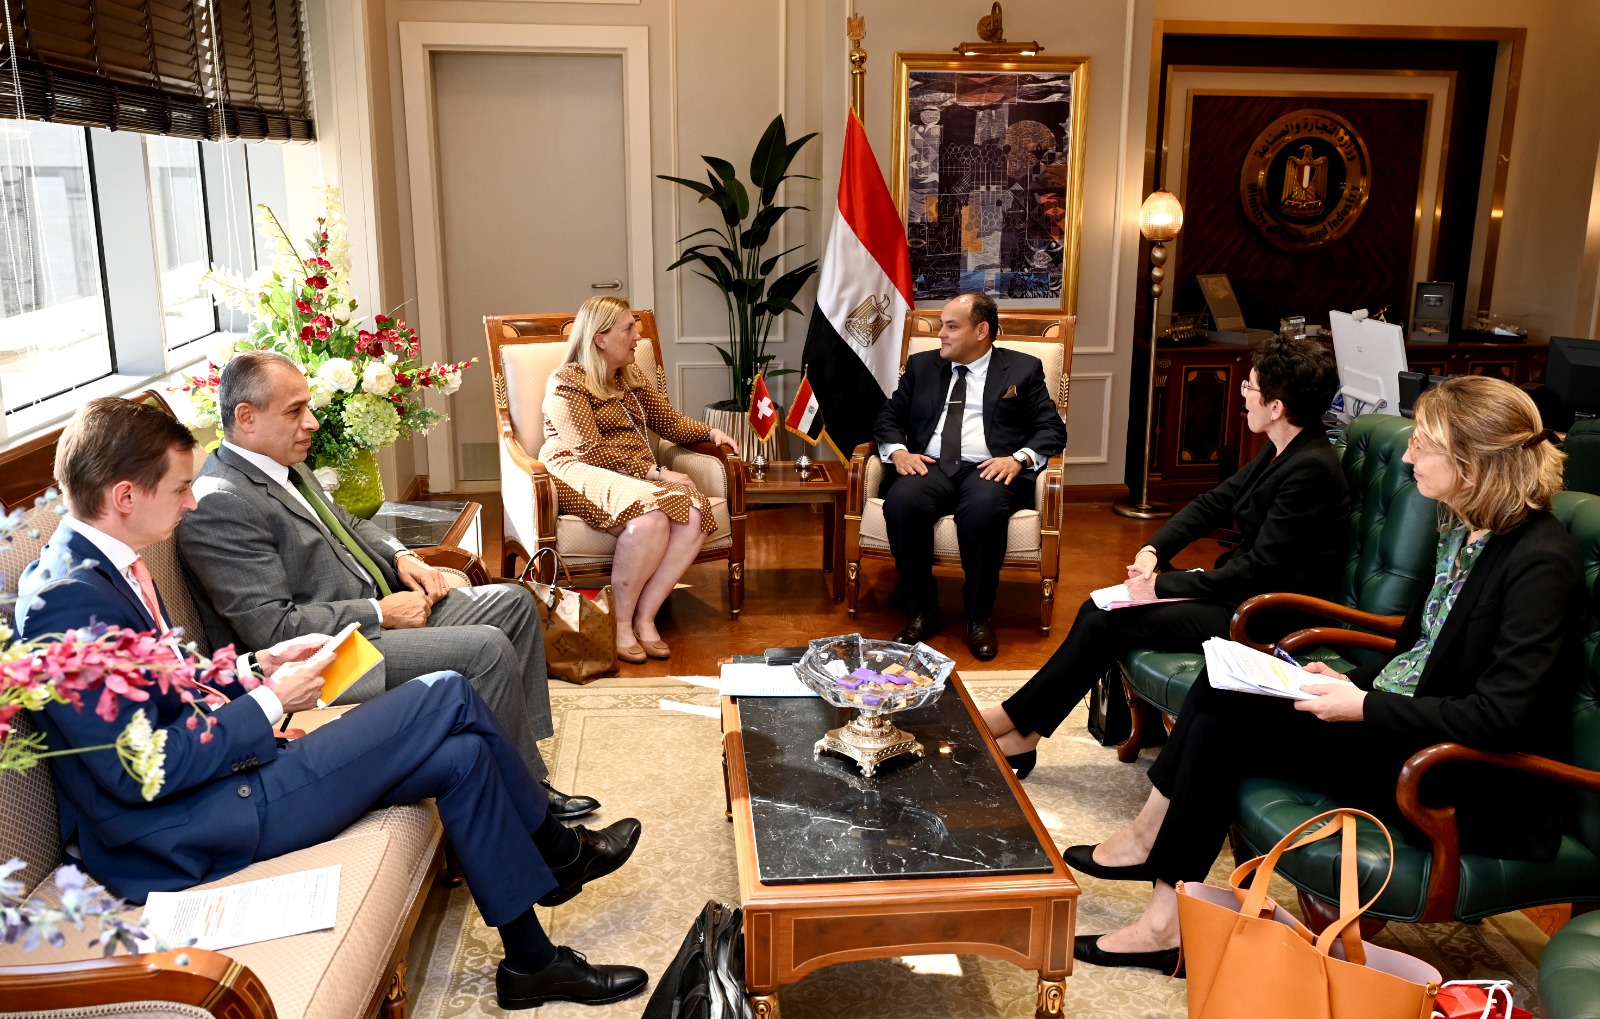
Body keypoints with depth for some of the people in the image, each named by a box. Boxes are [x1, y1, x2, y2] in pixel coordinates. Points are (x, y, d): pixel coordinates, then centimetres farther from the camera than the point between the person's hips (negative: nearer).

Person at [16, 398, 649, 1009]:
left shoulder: (102, 565, 7)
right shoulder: (68, 601, -23)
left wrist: (261, 664, 4)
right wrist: (270, 701, -16)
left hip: (211, 765, 10)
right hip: (182, 837, -10)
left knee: (462, 754, 0)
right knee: (449, 698, -12)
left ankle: (532, 962, 16)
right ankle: (556, 851, 13)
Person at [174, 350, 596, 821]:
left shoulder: (285, 463, 10)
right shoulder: (219, 505, -20)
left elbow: (348, 524, 26)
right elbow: (273, 628, -25)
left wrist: (402, 557, 6)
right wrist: (382, 614, -19)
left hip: (379, 609, 11)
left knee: (514, 603, 8)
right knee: (488, 648, -24)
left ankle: (528, 773, 10)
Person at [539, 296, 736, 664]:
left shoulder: (631, 376, 20)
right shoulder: (567, 383, -5)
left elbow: (669, 421, 26)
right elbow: (590, 451, -15)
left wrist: (710, 431, 6)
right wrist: (654, 473, -21)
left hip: (638, 477, 7)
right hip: (580, 474, -7)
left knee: (694, 515, -25)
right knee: (651, 516, -37)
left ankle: (645, 616, -19)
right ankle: (621, 622, -21)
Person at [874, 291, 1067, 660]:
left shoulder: (1023, 369, 12)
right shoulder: (922, 365, 21)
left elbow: (1052, 429, 5)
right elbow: (889, 416, 18)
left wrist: (1019, 458, -14)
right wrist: (897, 450, -4)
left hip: (990, 469, -2)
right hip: (930, 465, 3)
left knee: (983, 510, -38)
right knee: (901, 503, -32)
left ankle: (978, 619, -17)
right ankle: (921, 614, -16)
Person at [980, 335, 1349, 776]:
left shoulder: (1312, 468, -23)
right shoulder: (1281, 450, 6)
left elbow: (1260, 567, -23)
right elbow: (1213, 503, 10)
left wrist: (1163, 586, -18)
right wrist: (1155, 550, -5)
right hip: (1243, 587, 9)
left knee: (1106, 622, -14)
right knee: (1099, 607, -3)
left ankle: (1013, 721, 0)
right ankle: (1023, 734, -2)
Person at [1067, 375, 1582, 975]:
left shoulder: (1541, 562, -21)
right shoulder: (1461, 529, 6)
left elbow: (1501, 717, -25)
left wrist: (1362, 707, -23)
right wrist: (1350, 684, 2)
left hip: (1478, 791, -9)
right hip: (1408, 724, 9)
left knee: (1229, 719, -18)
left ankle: (1168, 921, -5)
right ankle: (1152, 839, 2)